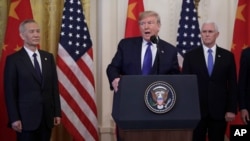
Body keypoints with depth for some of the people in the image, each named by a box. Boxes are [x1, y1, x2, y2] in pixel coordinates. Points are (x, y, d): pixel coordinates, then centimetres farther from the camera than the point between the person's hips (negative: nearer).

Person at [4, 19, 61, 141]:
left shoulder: (48, 57, 10)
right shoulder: (13, 59, -3)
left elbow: (54, 86, 11)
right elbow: (10, 91, -6)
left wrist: (57, 112, 6)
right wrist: (14, 118, -11)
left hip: (47, 117, 4)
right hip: (26, 118, -4)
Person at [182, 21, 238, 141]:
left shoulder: (228, 56, 4)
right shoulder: (190, 56, 3)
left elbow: (232, 85, 4)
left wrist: (232, 109, -3)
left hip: (219, 110, 1)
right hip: (196, 109, 0)